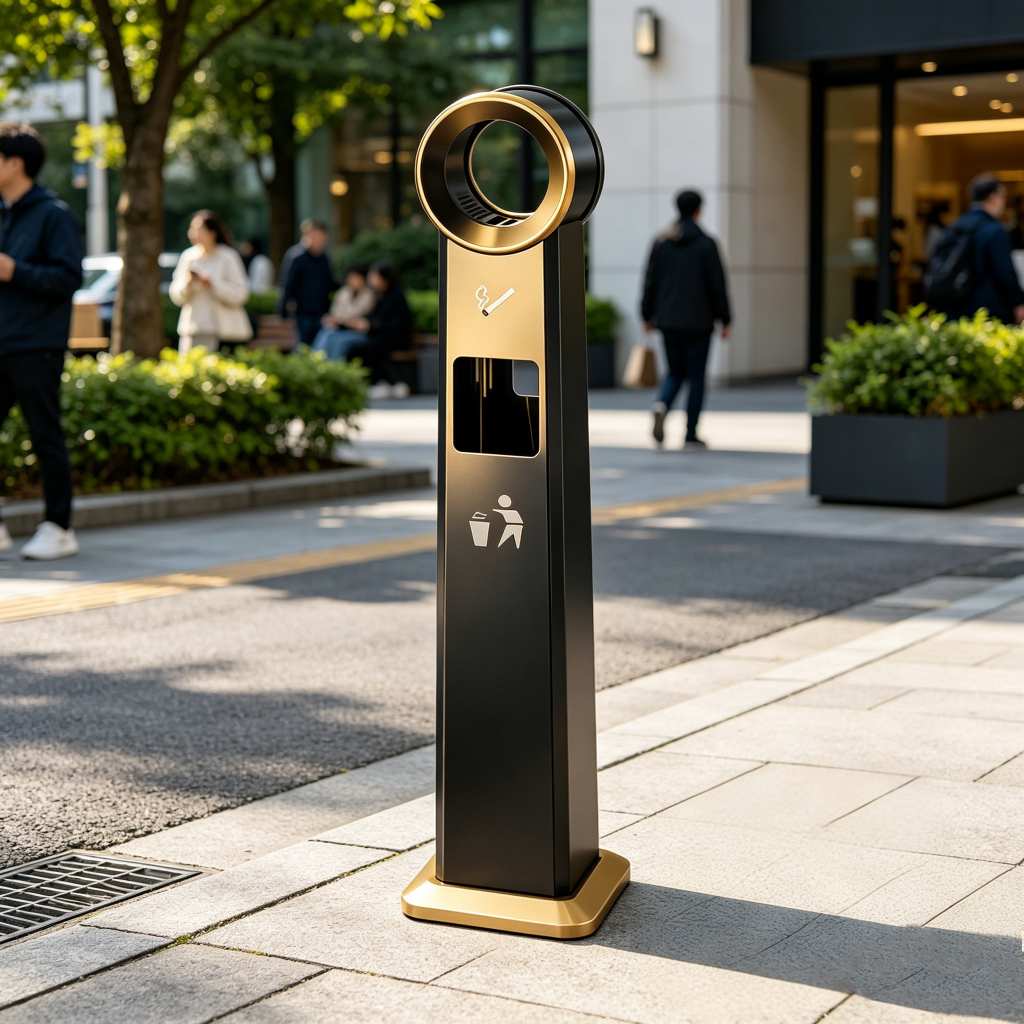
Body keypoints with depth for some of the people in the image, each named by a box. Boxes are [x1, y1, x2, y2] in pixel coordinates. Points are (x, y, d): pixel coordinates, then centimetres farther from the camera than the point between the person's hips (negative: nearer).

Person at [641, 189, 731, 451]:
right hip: (698, 320, -3)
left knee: (675, 372, 16)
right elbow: (718, 284, -8)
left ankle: (662, 405, -15)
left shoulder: (660, 242, 3)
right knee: (696, 376, 6)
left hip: (668, 320, 3)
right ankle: (690, 435, 6)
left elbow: (650, 281, 5)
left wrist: (647, 316, 13)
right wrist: (725, 320, 0)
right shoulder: (705, 243, -8)